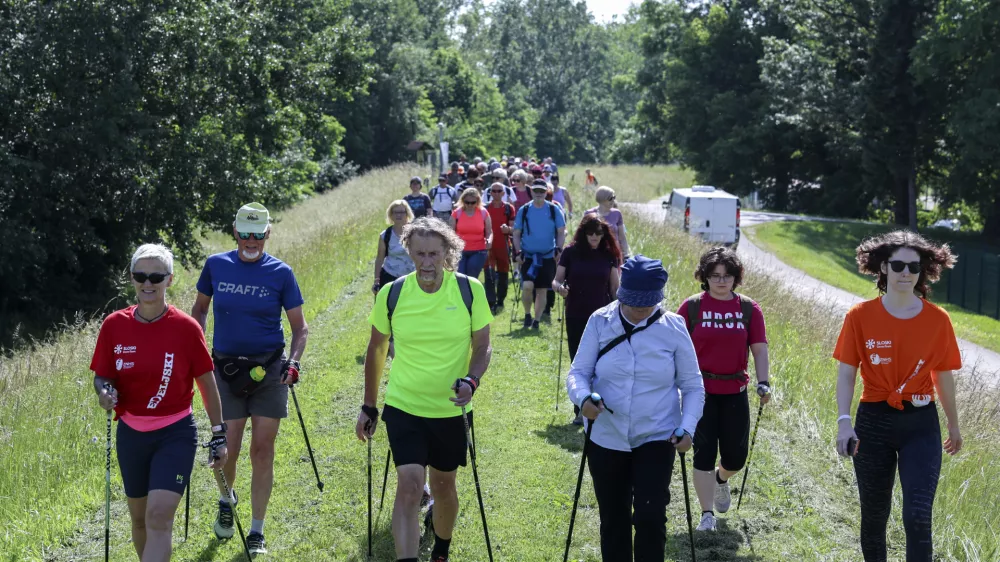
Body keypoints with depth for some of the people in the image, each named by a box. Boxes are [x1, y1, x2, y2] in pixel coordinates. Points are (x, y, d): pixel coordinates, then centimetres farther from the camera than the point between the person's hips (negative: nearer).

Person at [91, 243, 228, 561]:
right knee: (140, 518, 16)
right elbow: (101, 377, 6)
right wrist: (104, 391, -18)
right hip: (131, 435, 4)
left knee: (159, 516, -16)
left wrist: (219, 435, 2)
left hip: (176, 434, -3)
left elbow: (207, 383, 0)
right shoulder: (114, 325, -3)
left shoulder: (186, 328, -9)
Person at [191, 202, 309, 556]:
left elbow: (300, 328, 3)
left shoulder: (280, 273, -2)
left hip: (269, 370, -1)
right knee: (227, 450, -2)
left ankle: (257, 533, 11)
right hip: (226, 369, 1)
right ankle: (226, 500, 31)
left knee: (262, 451, 0)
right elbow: (199, 308, 16)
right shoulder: (216, 265, 1)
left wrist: (294, 362, -12)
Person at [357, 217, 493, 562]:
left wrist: (472, 380, -23)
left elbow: (482, 346, -3)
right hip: (403, 406, -1)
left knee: (443, 486, 17)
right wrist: (369, 407, 9)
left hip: (451, 409, 1)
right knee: (409, 485, -16)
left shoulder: (470, 290, -11)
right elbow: (376, 350, 5)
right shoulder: (391, 294, -10)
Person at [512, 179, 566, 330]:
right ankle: (527, 314, 6)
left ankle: (536, 321, 17)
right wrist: (518, 252, -4)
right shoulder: (524, 210, 1)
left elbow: (561, 232, 4)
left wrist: (559, 248, -9)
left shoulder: (554, 210, 1)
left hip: (547, 257, 1)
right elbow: (516, 234, 6)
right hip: (528, 256, -1)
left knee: (542, 290, 4)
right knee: (527, 286, -17)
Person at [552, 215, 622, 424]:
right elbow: (556, 280, 2)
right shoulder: (571, 252, -1)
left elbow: (615, 287, 6)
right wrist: (559, 287, -21)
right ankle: (580, 411, 14)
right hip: (576, 317, 1)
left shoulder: (609, 255, 2)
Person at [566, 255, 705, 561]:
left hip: (656, 440, -2)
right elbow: (578, 371, -4)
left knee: (650, 518, -12)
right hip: (606, 440, 2)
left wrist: (688, 426, -13)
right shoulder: (600, 321, -5)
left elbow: (692, 386, 2)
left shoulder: (673, 328, -6)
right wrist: (583, 397, -26)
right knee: (613, 521, 12)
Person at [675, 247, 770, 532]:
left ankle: (720, 480, 42)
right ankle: (707, 514, 4)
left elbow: (759, 349, 1)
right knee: (704, 453, -5)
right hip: (700, 391, -2)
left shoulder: (749, 309, 3)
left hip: (735, 392, 2)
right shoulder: (691, 307, -2)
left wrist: (763, 383, -13)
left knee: (736, 456, 7)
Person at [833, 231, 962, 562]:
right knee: (874, 515, 13)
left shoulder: (937, 319, -2)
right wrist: (844, 422, -16)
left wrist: (954, 425, 18)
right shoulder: (860, 316, -6)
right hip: (873, 423, 0)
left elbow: (943, 376, 9)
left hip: (921, 426, 0)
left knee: (918, 517, -11)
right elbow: (846, 374, -4)